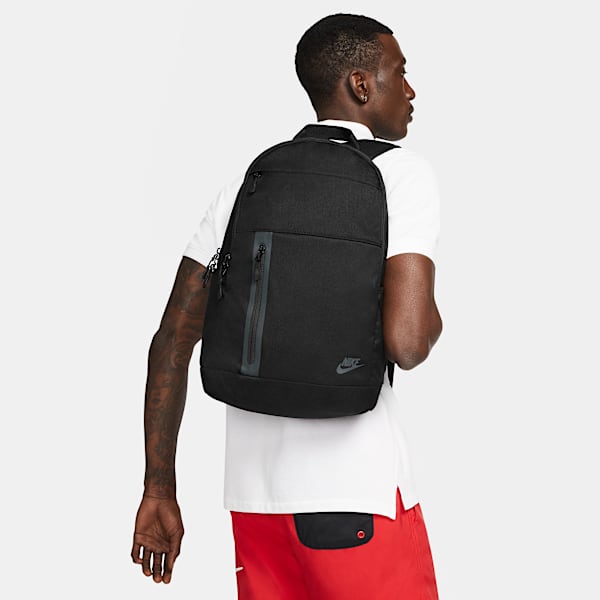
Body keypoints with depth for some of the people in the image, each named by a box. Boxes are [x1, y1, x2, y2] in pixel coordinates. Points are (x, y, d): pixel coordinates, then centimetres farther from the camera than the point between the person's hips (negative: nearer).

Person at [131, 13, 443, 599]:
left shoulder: (245, 185, 10)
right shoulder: (401, 171, -7)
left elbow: (173, 338, 6)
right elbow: (406, 342, -20)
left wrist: (159, 490, 10)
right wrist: (431, 323, 4)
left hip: (254, 493, 6)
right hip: (356, 492, -6)